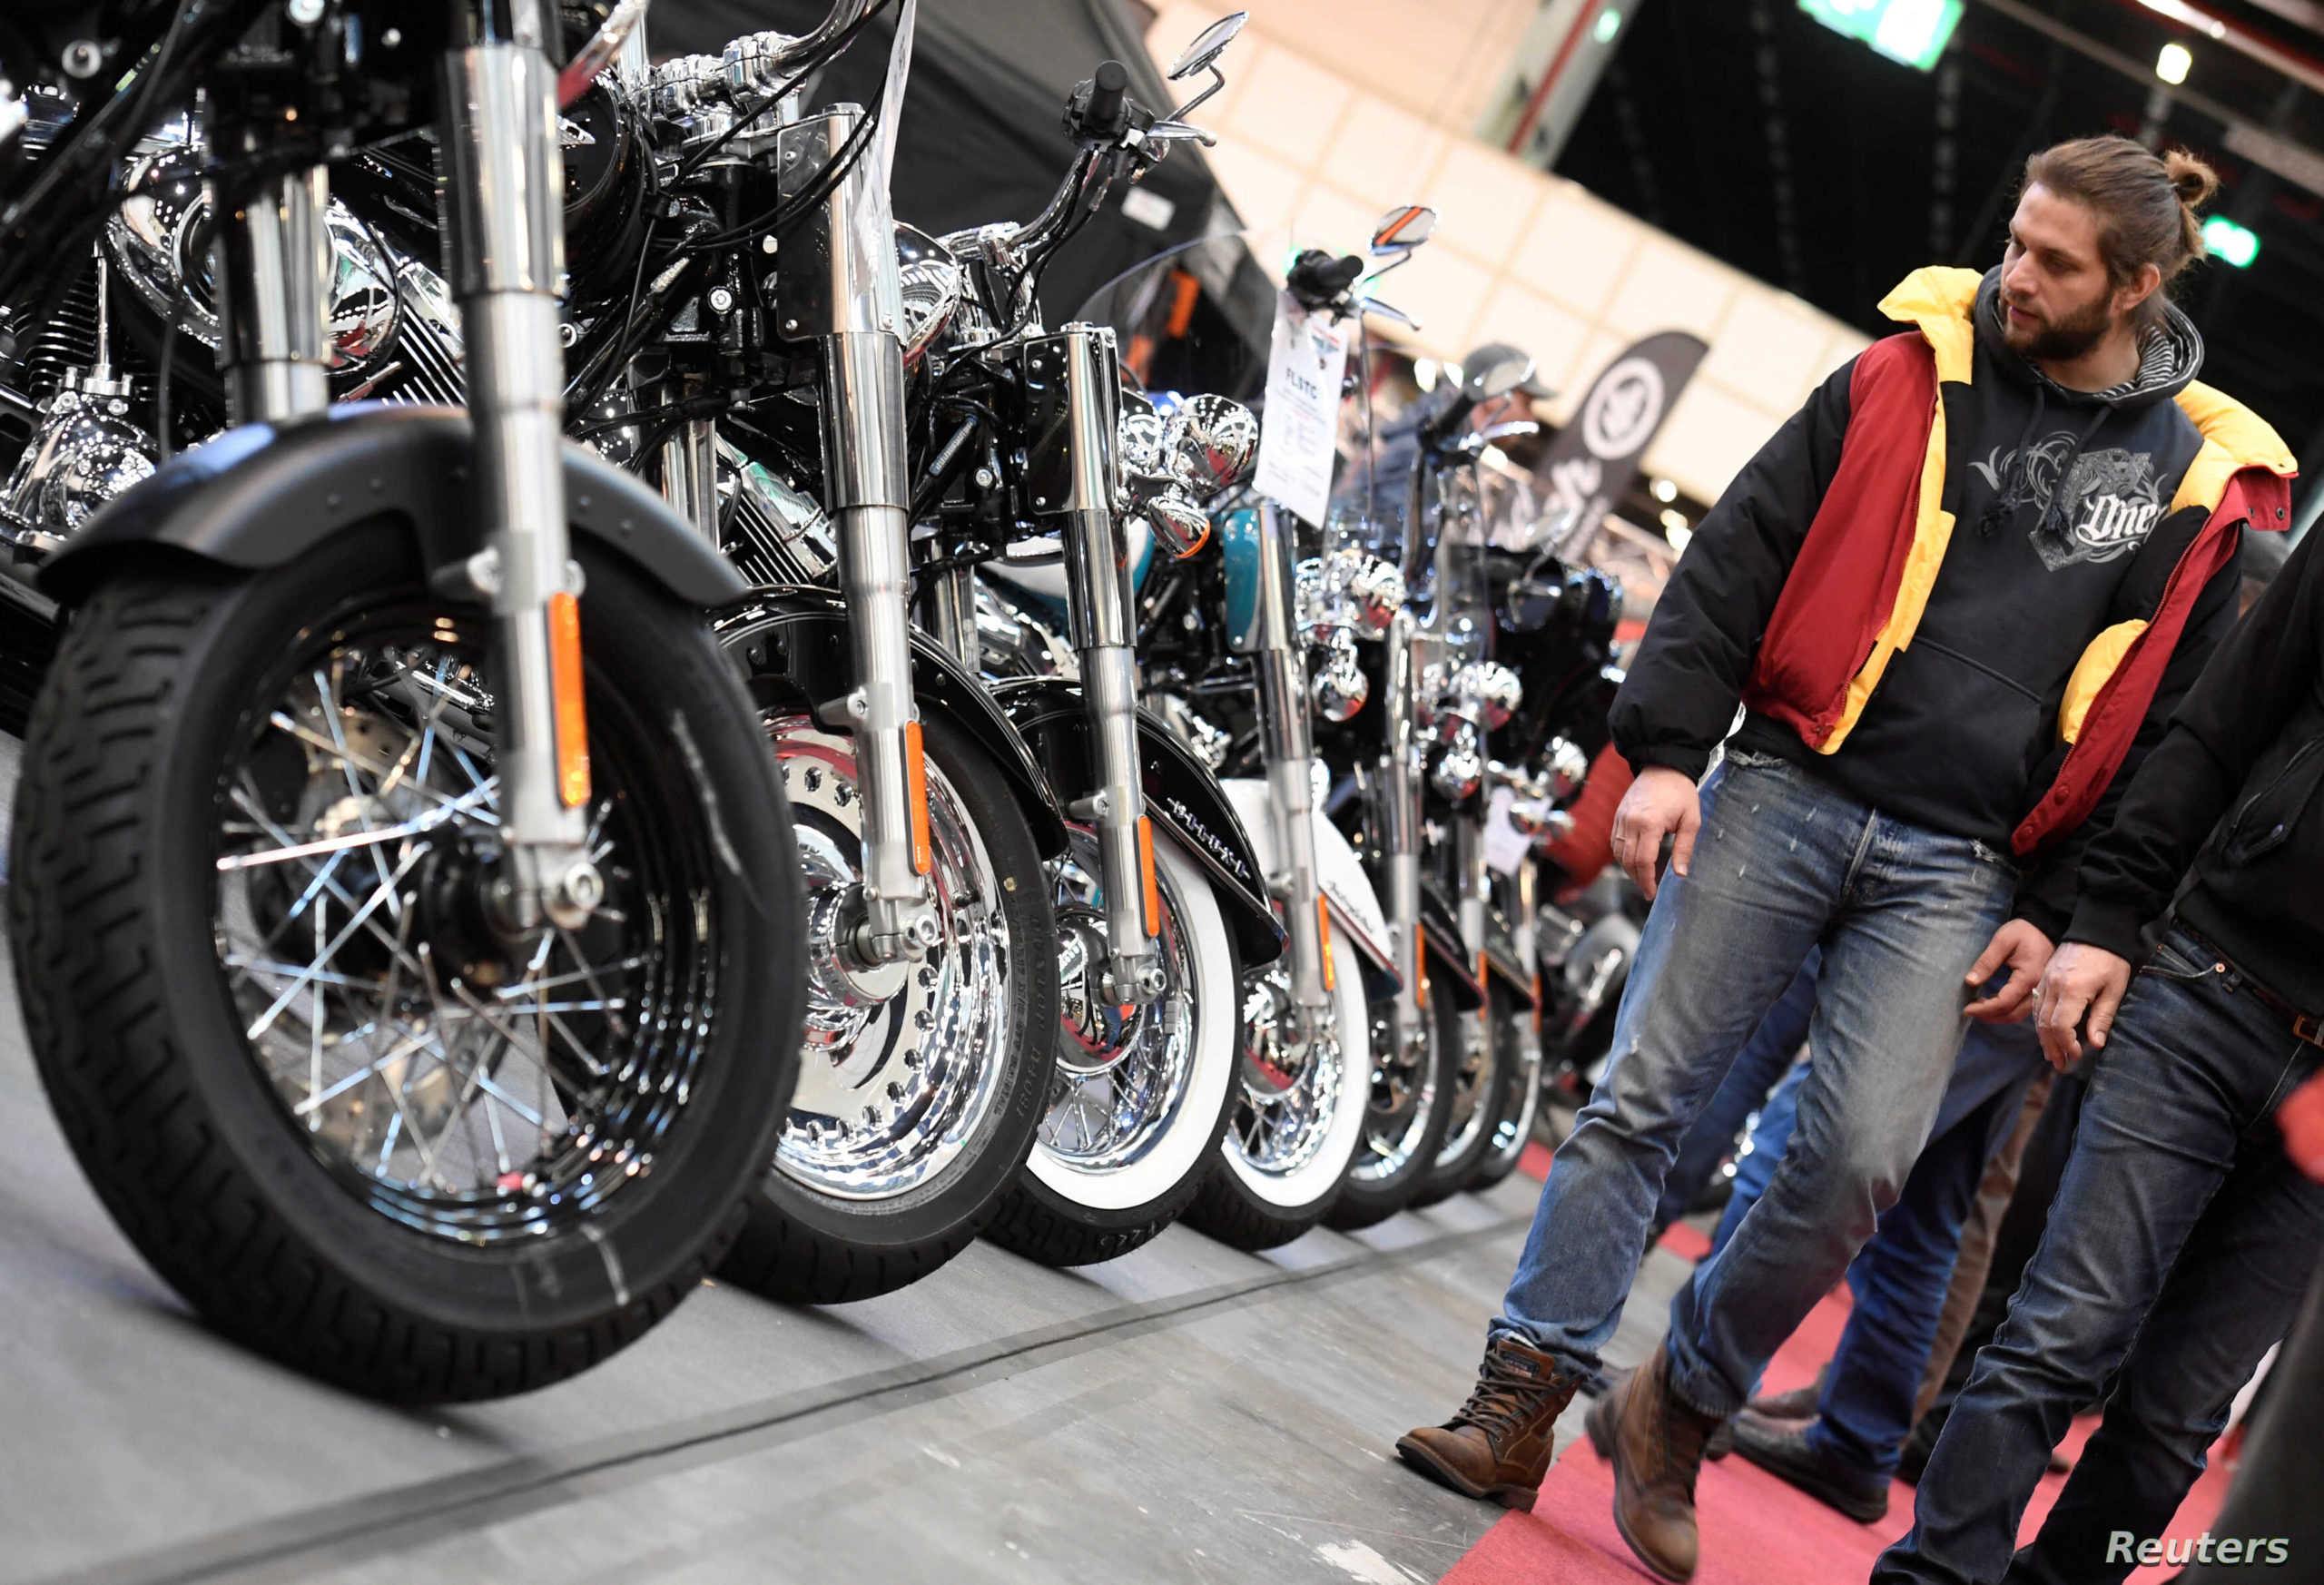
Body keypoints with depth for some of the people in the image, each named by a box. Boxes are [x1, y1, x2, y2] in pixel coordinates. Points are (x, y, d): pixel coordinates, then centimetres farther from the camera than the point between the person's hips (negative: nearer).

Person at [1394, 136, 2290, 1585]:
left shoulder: (2200, 485, 8)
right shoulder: (1913, 375, 7)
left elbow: (2167, 732, 11)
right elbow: (1739, 556, 4)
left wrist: (2057, 915, 5)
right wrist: (1664, 746, -6)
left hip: (1957, 869, 0)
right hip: (1788, 793, 0)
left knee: (1861, 1158, -11)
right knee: (1644, 1097, -5)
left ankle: (1678, 1411, 10)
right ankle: (1522, 1406, 1)